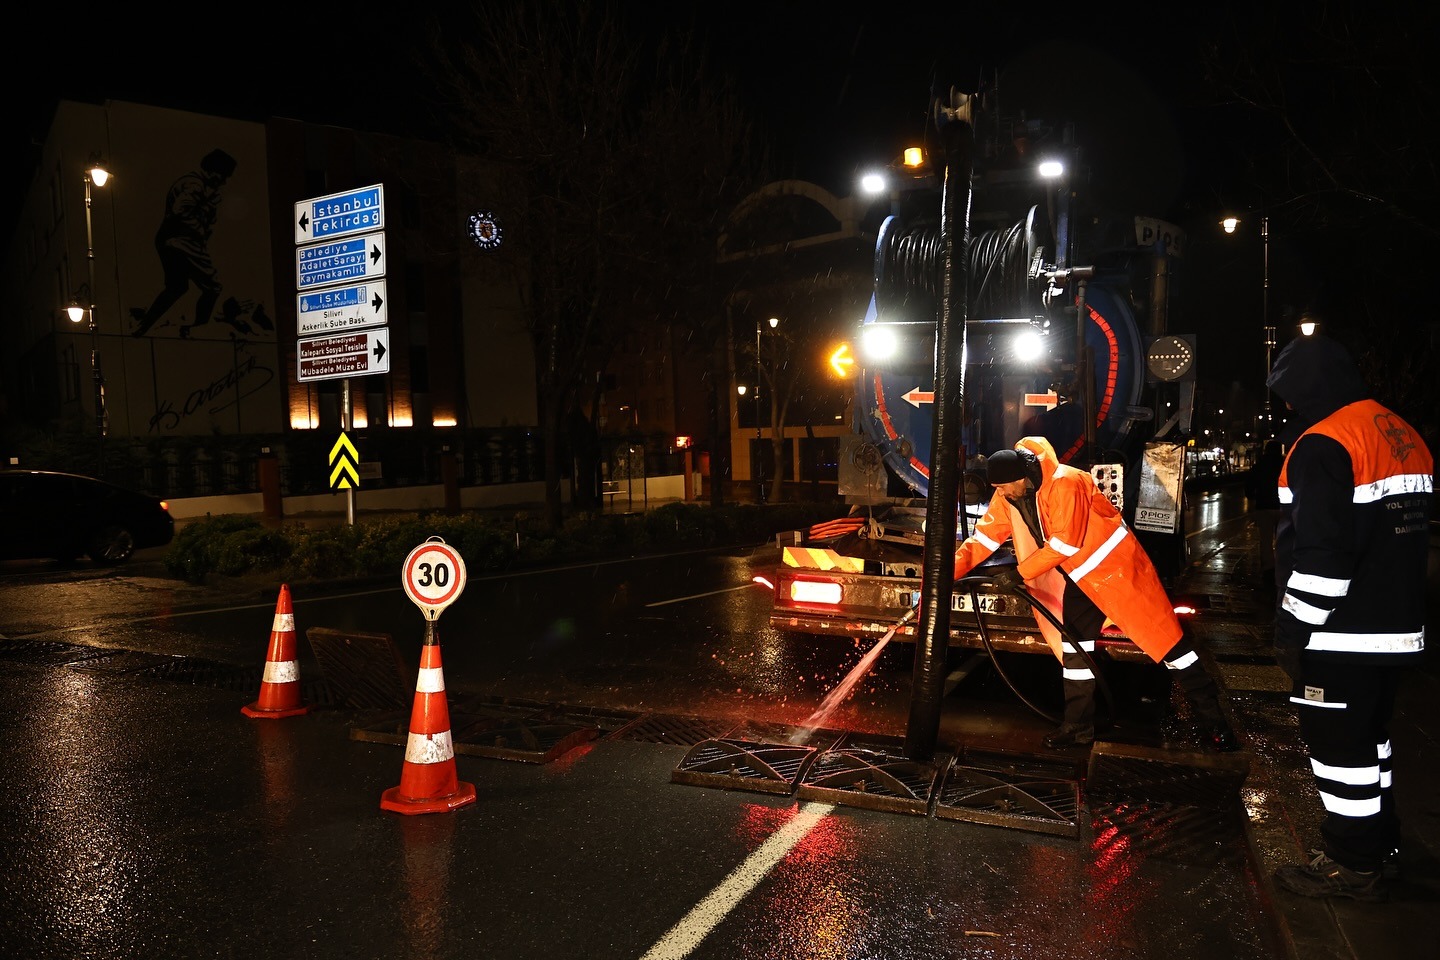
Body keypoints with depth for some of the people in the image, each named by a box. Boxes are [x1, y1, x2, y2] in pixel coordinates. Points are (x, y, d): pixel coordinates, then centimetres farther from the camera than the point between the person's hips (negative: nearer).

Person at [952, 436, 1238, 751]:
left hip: (1116, 565, -8)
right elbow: (983, 538, -1)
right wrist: (950, 571, -11)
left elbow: (1064, 544, -28)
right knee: (1074, 645, 7)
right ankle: (1078, 726, 18)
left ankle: (1212, 717, 7)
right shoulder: (1007, 496, -5)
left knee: (1161, 636, -5)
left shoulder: (1064, 483, -29)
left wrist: (1020, 573, -23)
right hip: (1080, 575, 8)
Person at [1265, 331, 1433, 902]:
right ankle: (1379, 843, 35)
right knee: (1368, 736, 22)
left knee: (1338, 745, 3)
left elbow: (1320, 556, -25)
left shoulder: (1322, 446, -20)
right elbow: (1405, 532, 19)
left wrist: (1293, 631, -17)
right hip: (1398, 628, 10)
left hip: (1343, 635, -10)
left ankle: (1353, 865, 14)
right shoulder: (1402, 436, 11)